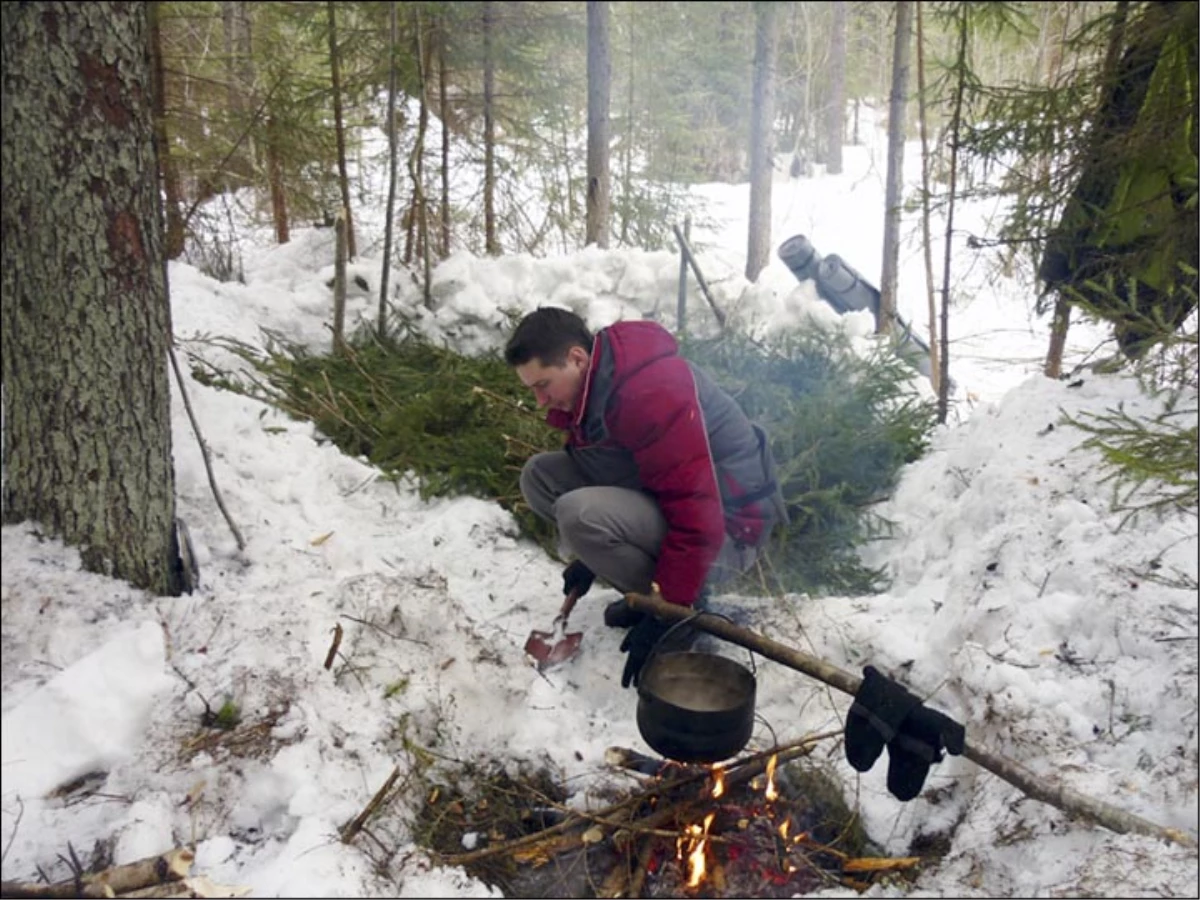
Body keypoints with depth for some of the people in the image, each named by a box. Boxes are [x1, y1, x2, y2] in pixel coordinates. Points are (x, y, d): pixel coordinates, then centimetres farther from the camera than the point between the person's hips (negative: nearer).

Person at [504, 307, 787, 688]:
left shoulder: (652, 392, -29)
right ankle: (648, 591, 7)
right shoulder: (594, 385, 1)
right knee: (540, 474, 1)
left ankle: (688, 605, -6)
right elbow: (598, 469, 18)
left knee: (579, 514, -31)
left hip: (726, 530, -9)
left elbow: (697, 518, -30)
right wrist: (591, 559, 15)